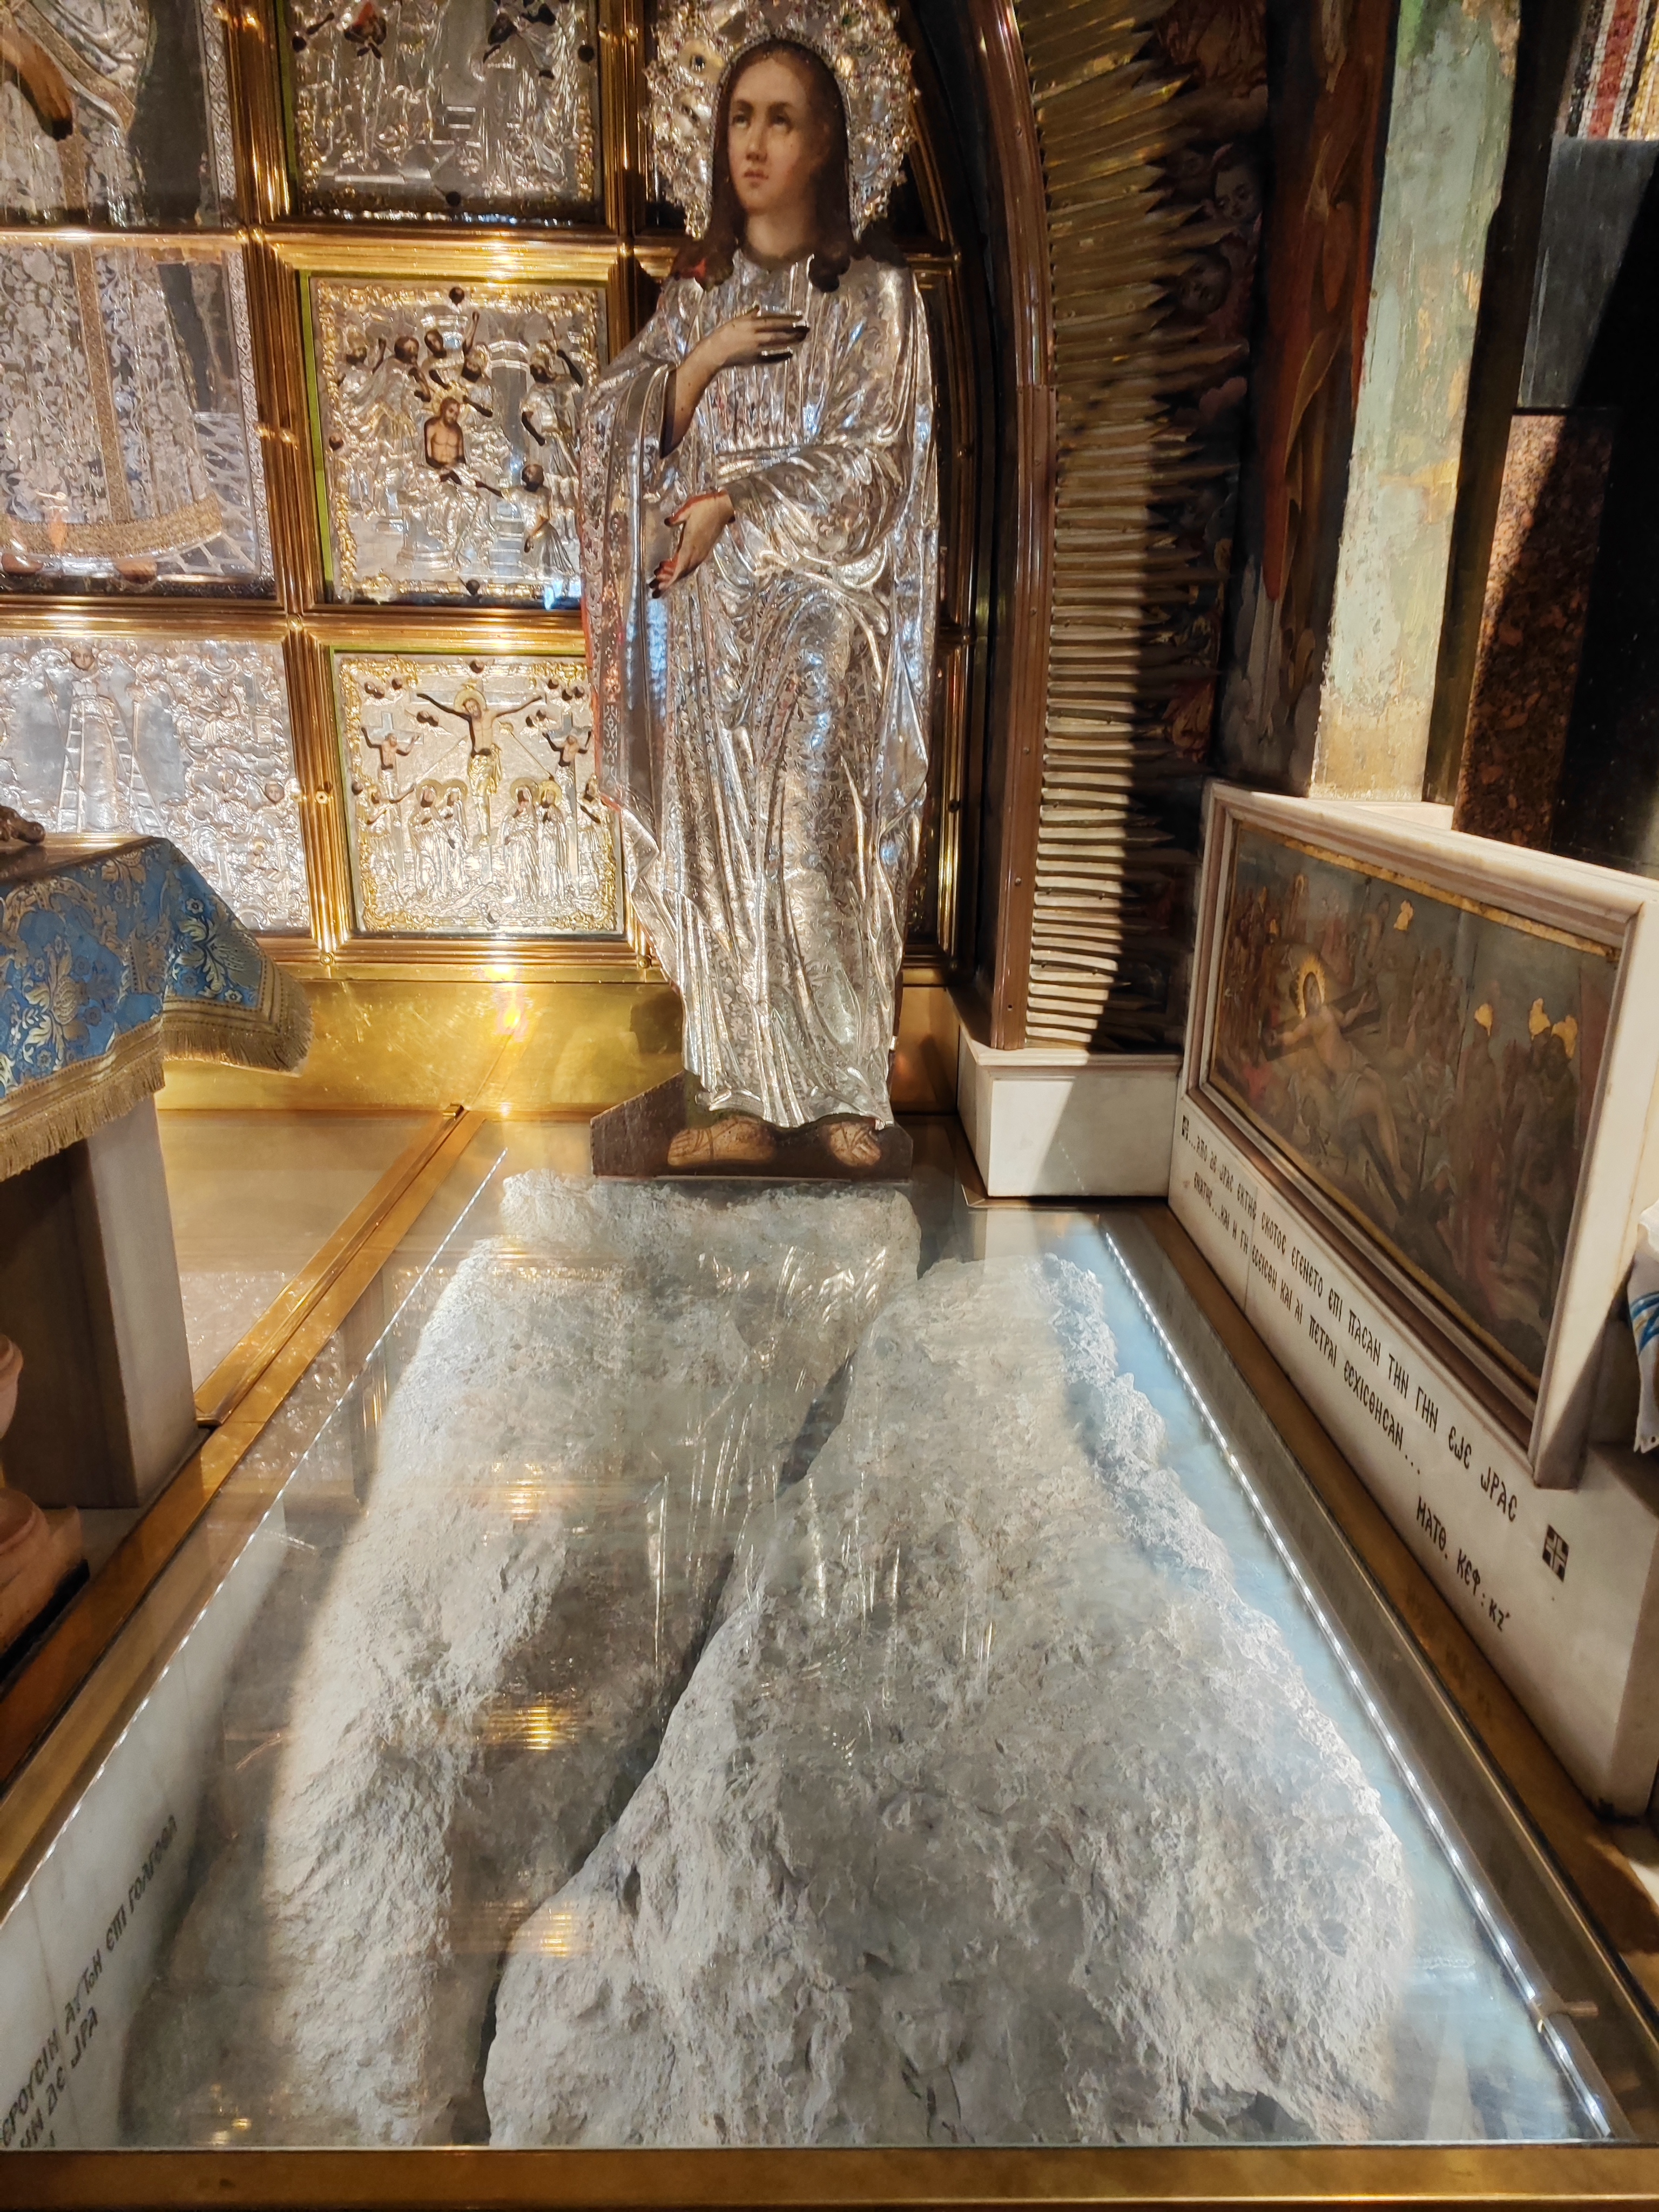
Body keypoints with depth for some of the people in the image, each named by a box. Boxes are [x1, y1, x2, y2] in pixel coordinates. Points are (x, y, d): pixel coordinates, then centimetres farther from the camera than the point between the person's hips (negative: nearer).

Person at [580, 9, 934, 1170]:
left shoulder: (878, 297, 2)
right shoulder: (697, 290, 15)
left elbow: (870, 467, -5)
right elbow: (625, 429, 8)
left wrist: (734, 505, -8)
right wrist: (705, 356, -7)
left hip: (817, 618, -4)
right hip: (705, 619, 4)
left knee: (819, 860, -5)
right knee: (720, 859, 2)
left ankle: (850, 1095, 10)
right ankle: (752, 1098, 12)